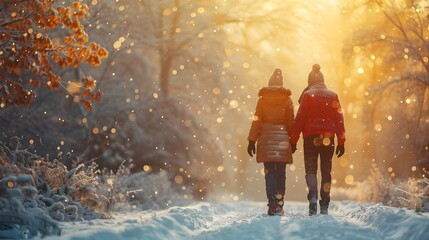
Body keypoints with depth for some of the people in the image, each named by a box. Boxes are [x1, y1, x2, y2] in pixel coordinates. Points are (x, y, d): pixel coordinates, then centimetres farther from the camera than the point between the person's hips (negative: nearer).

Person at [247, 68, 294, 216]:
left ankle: (272, 205, -11)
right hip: (282, 138, 0)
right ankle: (279, 206, 4)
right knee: (281, 173, 6)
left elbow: (256, 121, 2)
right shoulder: (287, 99, 3)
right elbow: (291, 122, 3)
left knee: (269, 172, 1)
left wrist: (252, 141, 4)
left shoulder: (262, 99, 4)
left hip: (266, 138, 0)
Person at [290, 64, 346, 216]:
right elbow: (339, 119, 5)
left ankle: (313, 197, -22)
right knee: (326, 171, 9)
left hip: (311, 137, -2)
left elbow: (299, 119, -5)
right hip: (328, 138, 2)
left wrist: (293, 140, -3)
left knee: (311, 169, 2)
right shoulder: (333, 96, 8)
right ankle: (324, 206, 6)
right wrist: (341, 142, 7)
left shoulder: (307, 95, -1)